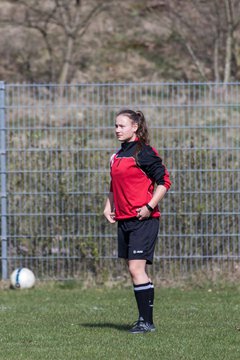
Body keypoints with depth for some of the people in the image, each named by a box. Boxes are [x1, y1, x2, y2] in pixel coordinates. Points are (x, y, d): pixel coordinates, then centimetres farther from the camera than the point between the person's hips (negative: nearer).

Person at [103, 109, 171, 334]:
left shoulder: (144, 153, -9)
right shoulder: (118, 155, 16)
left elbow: (164, 181, -12)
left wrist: (150, 207, -18)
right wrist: (108, 207, 15)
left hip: (143, 219, -8)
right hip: (124, 220, 8)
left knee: (136, 269, -14)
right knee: (134, 271, 10)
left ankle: (146, 322, -11)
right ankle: (144, 320, 17)